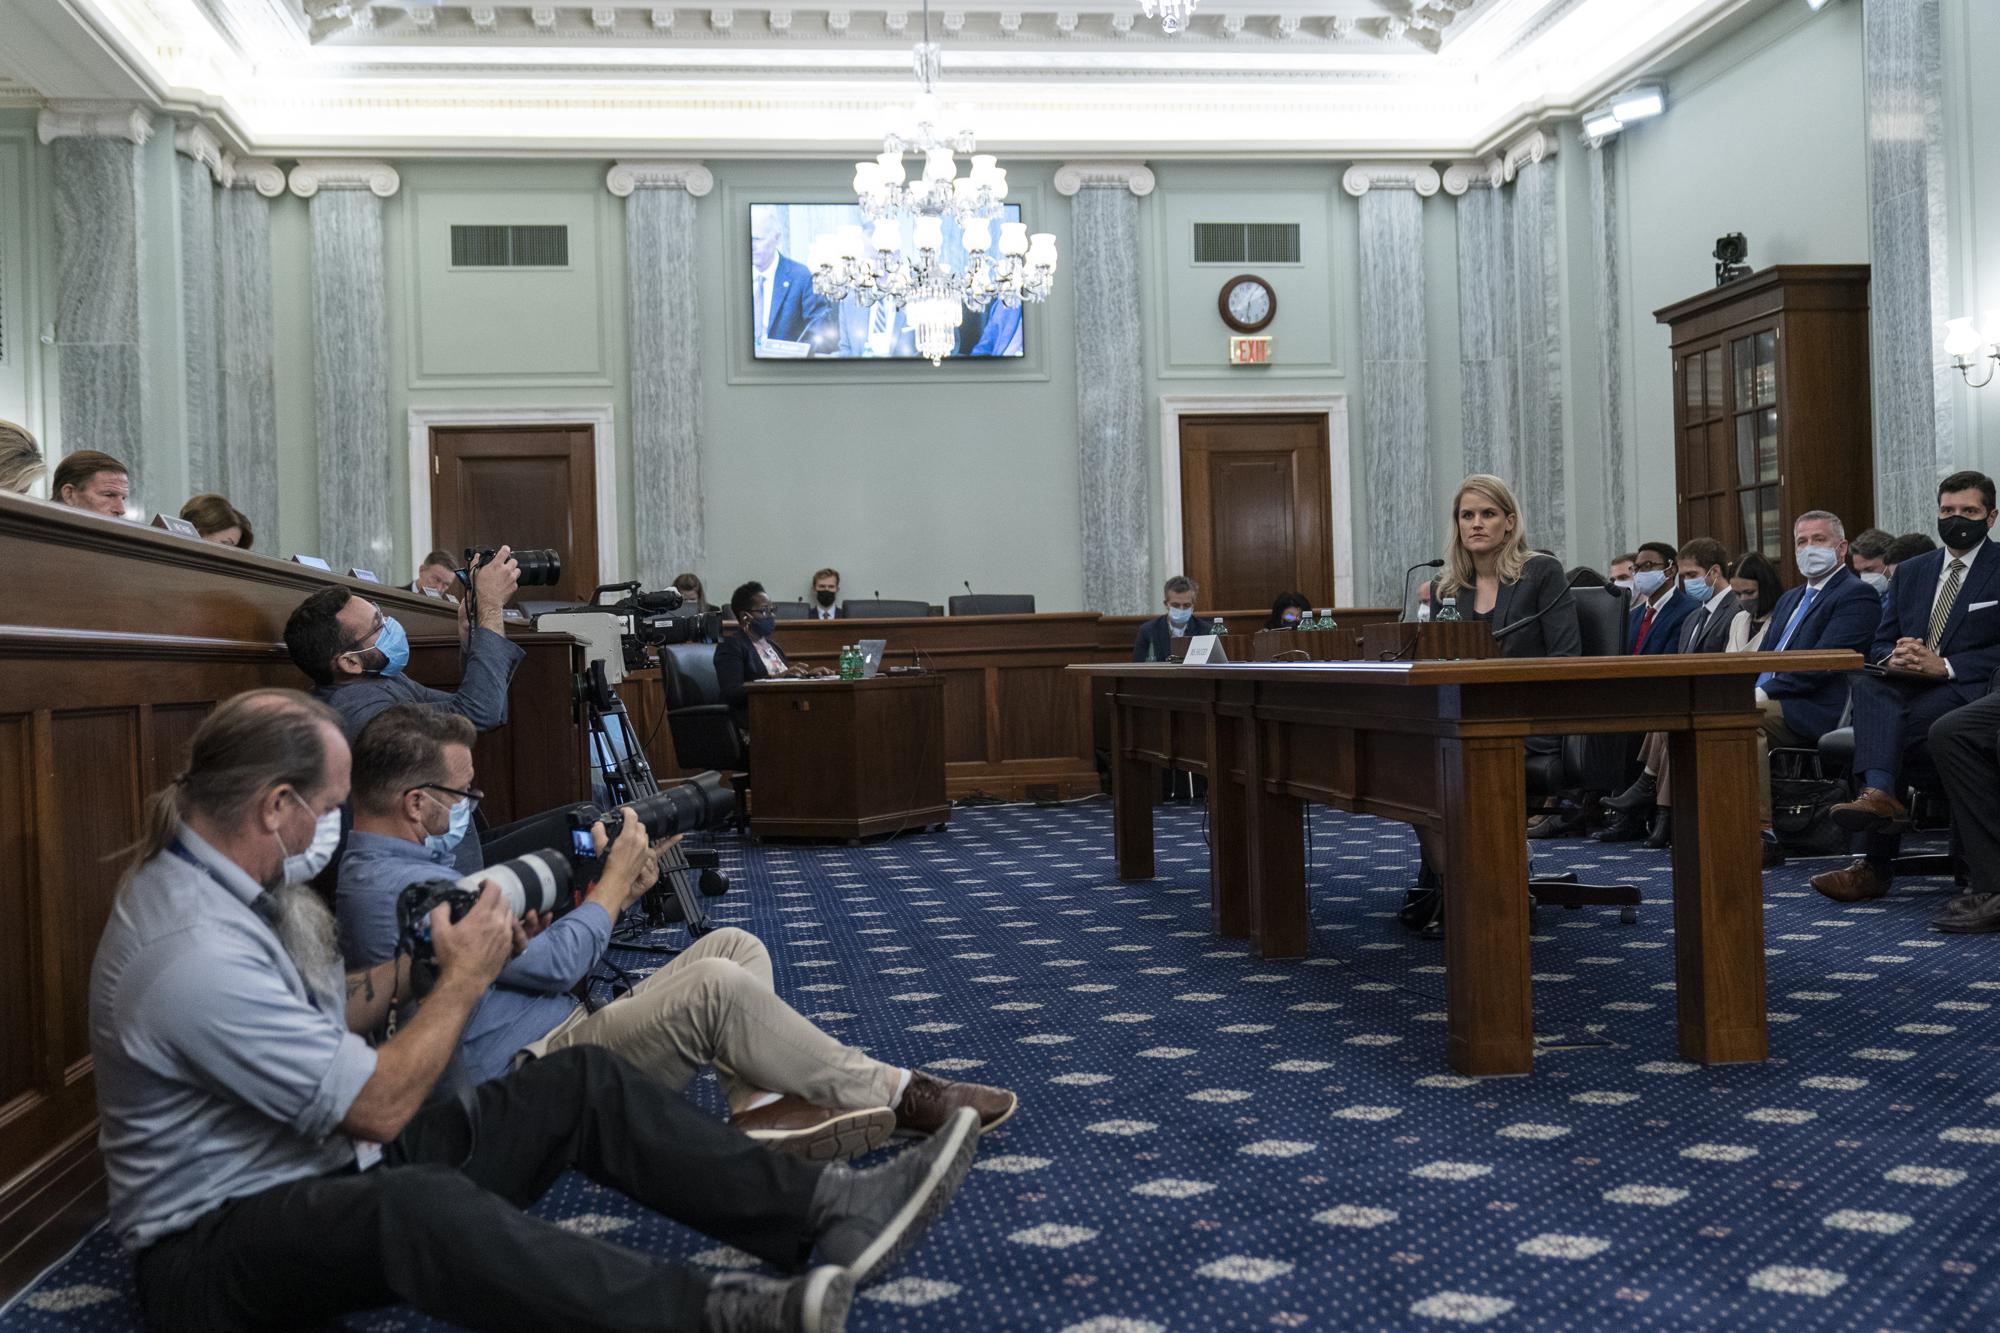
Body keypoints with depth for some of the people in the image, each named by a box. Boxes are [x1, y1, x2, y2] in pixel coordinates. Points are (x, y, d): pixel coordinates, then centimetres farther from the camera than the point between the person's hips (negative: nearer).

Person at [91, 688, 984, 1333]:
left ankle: (826, 1212, -9)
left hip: (330, 1170, 10)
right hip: (215, 1246, -10)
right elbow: (379, 1108, -23)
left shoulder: (213, 875, 3)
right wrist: (465, 977, -12)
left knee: (583, 1083, -3)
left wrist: (417, 964, 4)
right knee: (415, 1204, -43)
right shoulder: (197, 952, -27)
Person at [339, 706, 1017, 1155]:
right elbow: (558, 962, -17)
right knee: (714, 986, -27)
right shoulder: (392, 886, -18)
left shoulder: (397, 865, 17)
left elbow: (526, 947, 19)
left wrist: (613, 889, 6)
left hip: (563, 1035, 11)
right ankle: (891, 1094, -15)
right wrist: (614, 878, -2)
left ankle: (761, 1111, -18)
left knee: (735, 948, 0)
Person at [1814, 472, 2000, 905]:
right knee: (1869, 686, -30)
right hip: (1909, 686, 4)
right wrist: (1895, 657, -6)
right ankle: (1879, 793, -49)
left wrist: (1943, 666, -17)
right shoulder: (1910, 572, 21)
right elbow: (1879, 646, 18)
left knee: (1897, 724, -32)